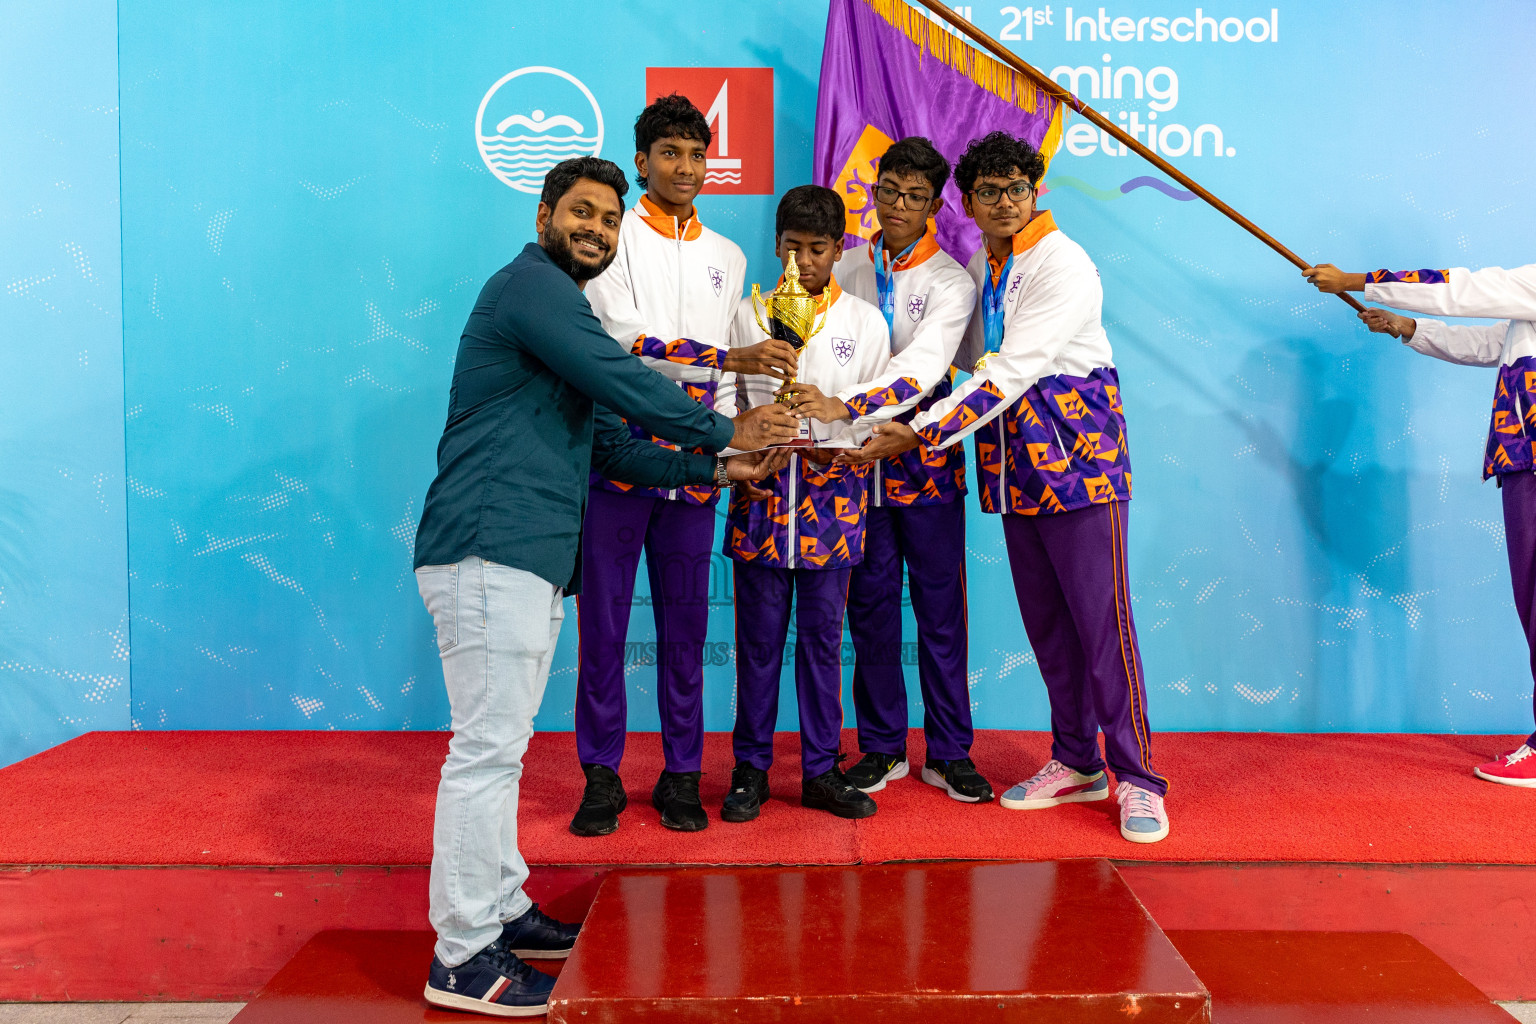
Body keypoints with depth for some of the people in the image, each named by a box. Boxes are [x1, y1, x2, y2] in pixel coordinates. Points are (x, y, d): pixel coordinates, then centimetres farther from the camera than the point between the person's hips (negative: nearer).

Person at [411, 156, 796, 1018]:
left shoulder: (563, 305, 26)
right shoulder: (530, 283, -5)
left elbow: (609, 446, 25)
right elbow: (628, 385, -14)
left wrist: (715, 470, 20)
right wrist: (723, 432, -2)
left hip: (529, 558, 10)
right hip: (488, 550, -10)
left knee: (503, 743, 14)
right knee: (489, 746, -8)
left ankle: (502, 911, 25)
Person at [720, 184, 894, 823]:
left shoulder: (865, 322, 10)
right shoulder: (747, 314, 10)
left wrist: (834, 427, -12)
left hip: (834, 487, 0)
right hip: (762, 486, 0)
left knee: (823, 633, 5)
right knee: (758, 633, 2)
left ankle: (822, 770, 14)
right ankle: (751, 769, 14)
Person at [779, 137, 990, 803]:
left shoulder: (951, 282, -4)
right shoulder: (846, 269, 9)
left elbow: (922, 366, -20)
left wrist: (844, 407, -33)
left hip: (926, 457, -2)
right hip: (857, 458, 3)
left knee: (941, 608, 2)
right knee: (870, 605, 8)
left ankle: (949, 752, 15)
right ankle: (881, 748, 20)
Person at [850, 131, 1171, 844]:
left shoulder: (1065, 266, -12)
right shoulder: (974, 269, 12)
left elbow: (1013, 370, -21)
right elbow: (970, 363, 21)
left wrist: (921, 433, -23)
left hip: (1079, 460, -7)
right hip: (1014, 468, 7)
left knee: (1102, 622, -5)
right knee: (1046, 624, 12)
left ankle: (1136, 778, 7)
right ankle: (1076, 763, 24)